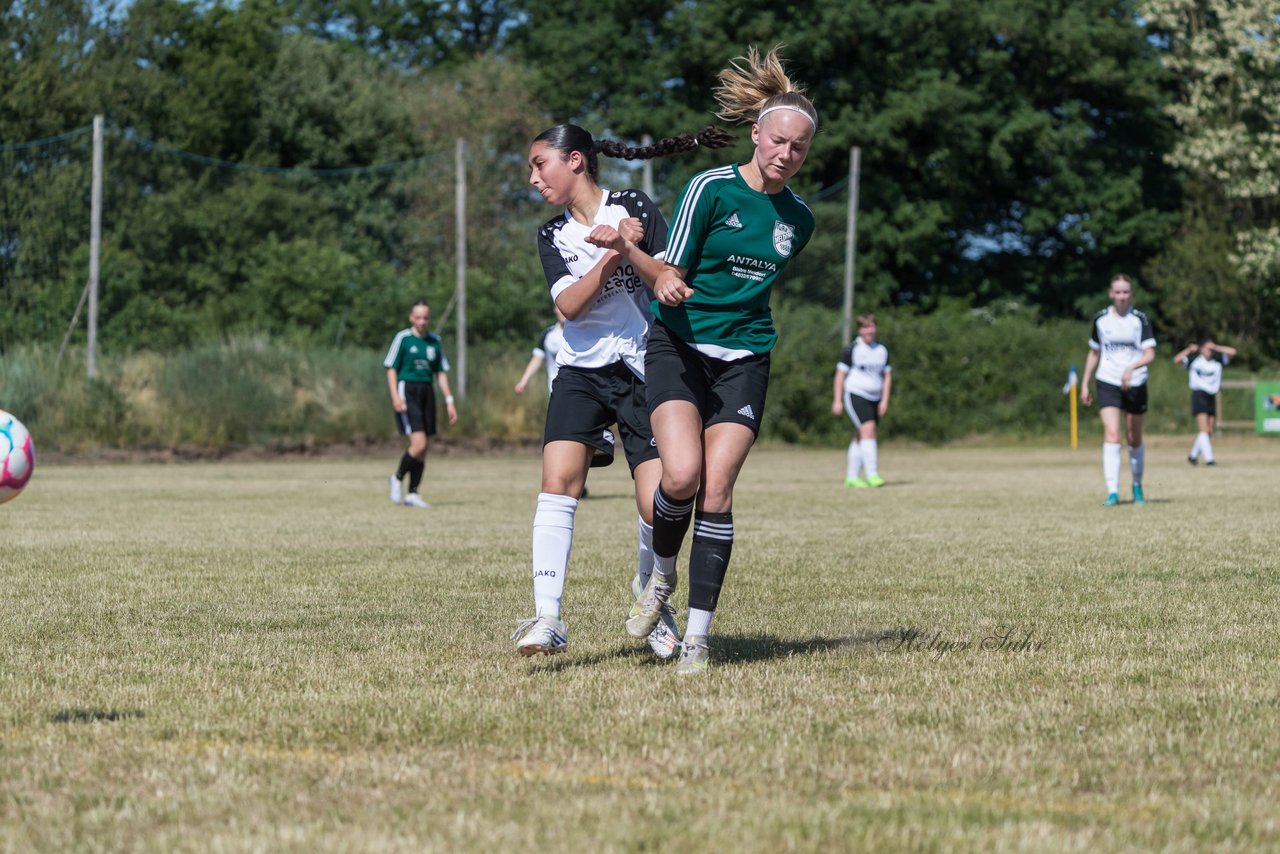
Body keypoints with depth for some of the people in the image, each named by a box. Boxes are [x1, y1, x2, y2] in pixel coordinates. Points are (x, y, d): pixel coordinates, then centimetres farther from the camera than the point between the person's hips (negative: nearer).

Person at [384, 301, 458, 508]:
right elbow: (391, 368, -3)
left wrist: (449, 401, 10)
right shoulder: (403, 338, -3)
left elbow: (441, 372, 16)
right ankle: (398, 479, 6)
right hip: (407, 391, -5)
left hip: (427, 392, 6)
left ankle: (412, 494, 11)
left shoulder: (435, 341, 11)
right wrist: (395, 396, -14)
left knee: (423, 449, 4)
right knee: (419, 443, -17)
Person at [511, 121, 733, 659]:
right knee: (558, 479, -20)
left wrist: (628, 247, -18)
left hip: (645, 372, -3)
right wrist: (612, 255, -15)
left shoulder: (634, 209, 0)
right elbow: (569, 304, -4)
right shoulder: (552, 236, 11)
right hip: (582, 373, 3)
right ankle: (547, 618, -25)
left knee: (658, 505, -9)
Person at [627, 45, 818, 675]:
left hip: (744, 361, 3)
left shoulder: (799, 220, 8)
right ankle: (661, 576, 7)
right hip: (678, 347, -3)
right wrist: (668, 286, -28)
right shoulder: (711, 189, -7)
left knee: (716, 491, -9)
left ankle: (698, 636, -5)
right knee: (682, 474, -23)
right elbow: (669, 273, -9)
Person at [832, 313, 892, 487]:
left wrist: (884, 400, 6)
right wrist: (837, 400, -7)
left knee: (859, 437, 8)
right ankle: (872, 475, -26)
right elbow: (840, 374, -2)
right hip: (855, 395, -6)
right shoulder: (852, 349, -4)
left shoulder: (882, 350, 11)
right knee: (868, 429, -21)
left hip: (874, 398, 6)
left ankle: (851, 476, 14)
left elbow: (887, 376, 16)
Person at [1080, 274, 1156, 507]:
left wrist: (1131, 367, -28)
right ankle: (1112, 492, -21)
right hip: (1108, 383, 0)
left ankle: (1137, 488, 30)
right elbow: (1094, 353, 15)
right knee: (1112, 436, -16)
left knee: (1135, 440, 10)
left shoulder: (1140, 320, -4)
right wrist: (1085, 384, 13)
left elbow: (1149, 354, -10)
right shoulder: (1101, 319, 3)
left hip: (1135, 384, 0)